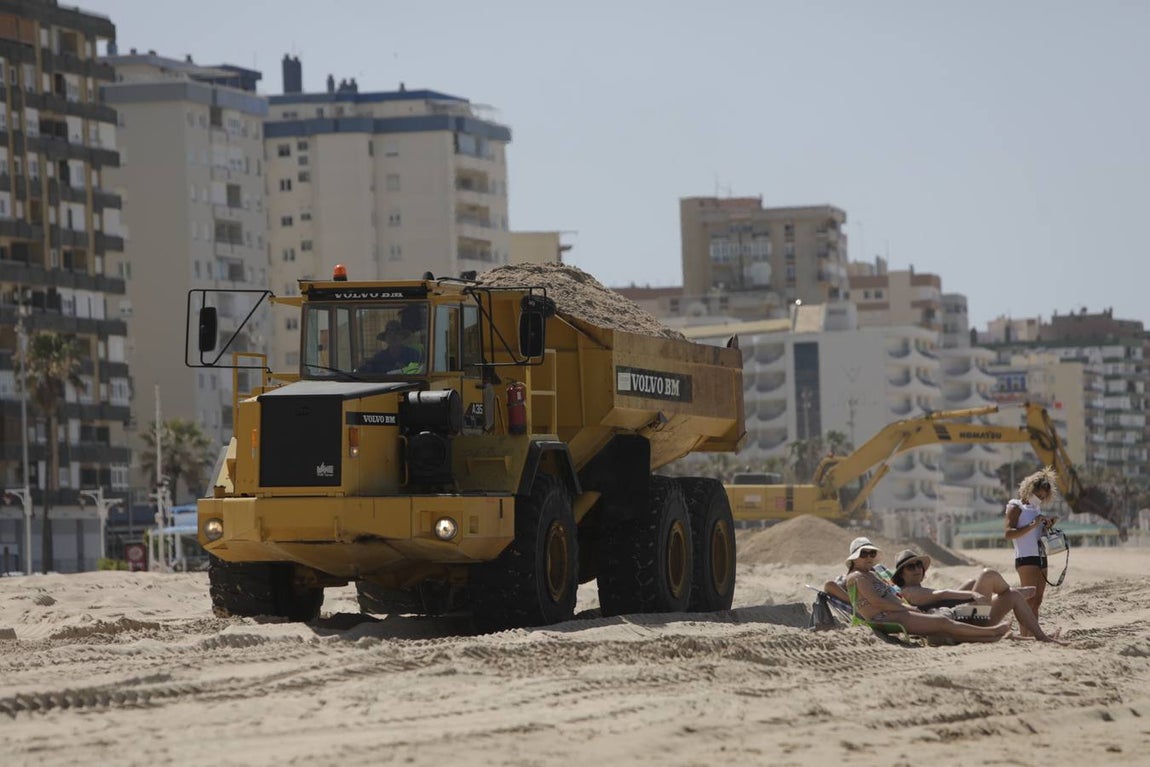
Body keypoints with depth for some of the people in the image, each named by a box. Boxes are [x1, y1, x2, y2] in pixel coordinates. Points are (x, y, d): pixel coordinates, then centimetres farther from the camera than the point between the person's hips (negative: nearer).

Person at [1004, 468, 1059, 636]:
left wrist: (1048, 526, 7)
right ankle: (1025, 637, -19)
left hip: (1041, 558, 8)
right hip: (1026, 558, -8)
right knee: (1029, 600, -15)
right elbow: (1009, 534, -14)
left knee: (1037, 601, 4)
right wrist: (1032, 525, -19)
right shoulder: (1016, 507, -2)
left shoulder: (1037, 509, 21)